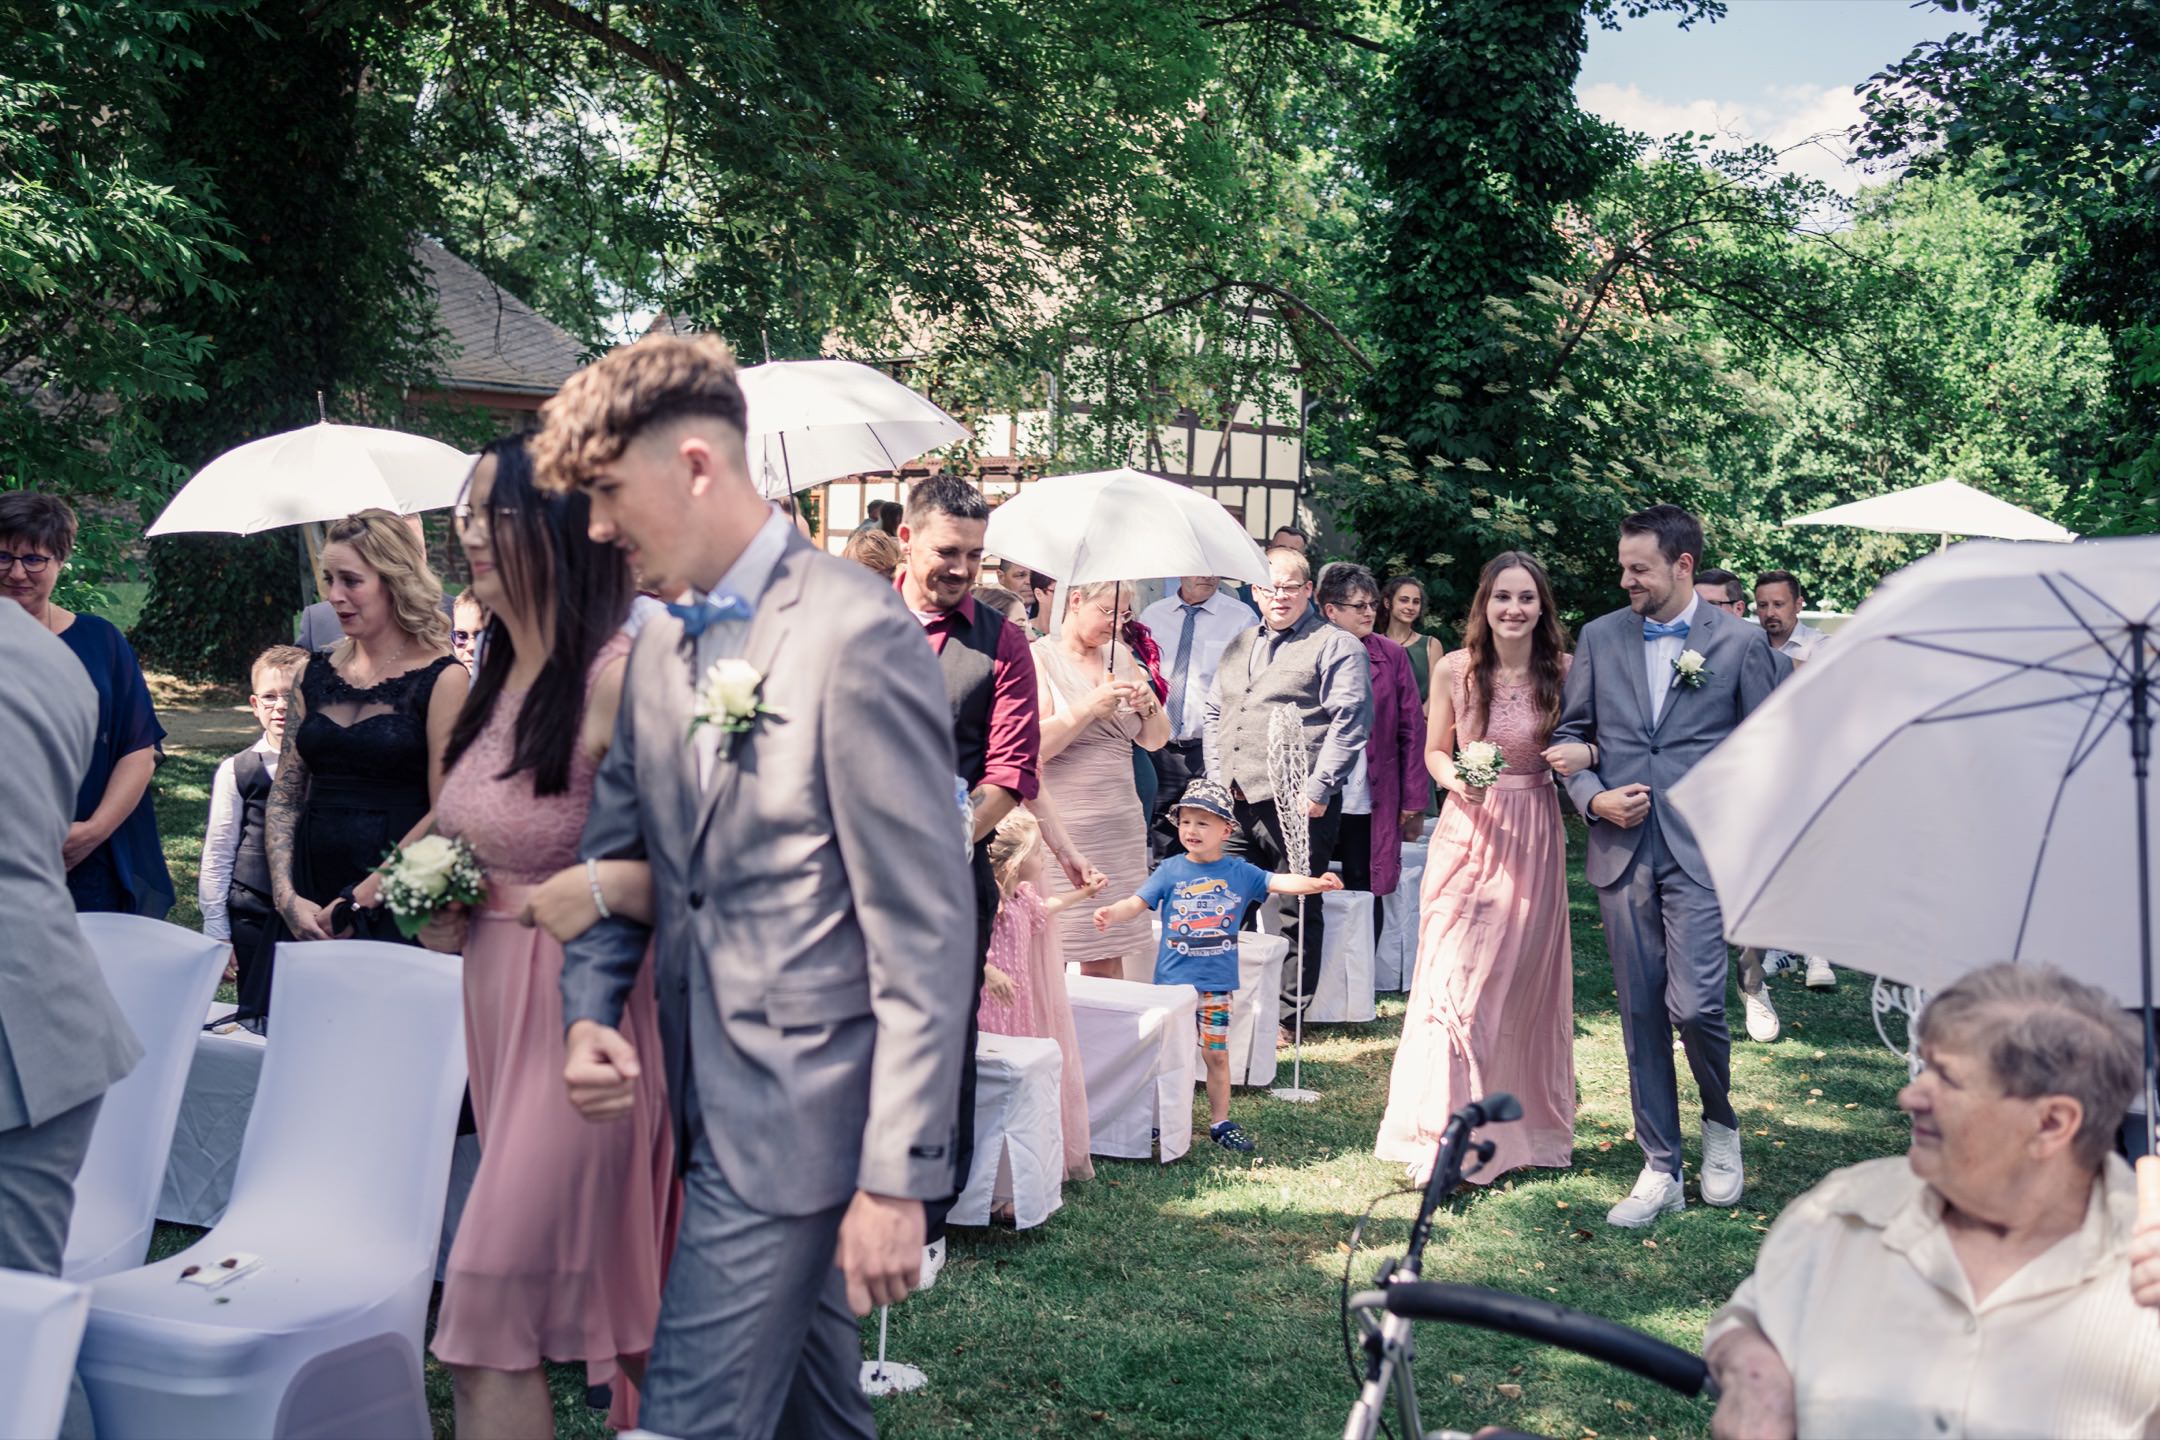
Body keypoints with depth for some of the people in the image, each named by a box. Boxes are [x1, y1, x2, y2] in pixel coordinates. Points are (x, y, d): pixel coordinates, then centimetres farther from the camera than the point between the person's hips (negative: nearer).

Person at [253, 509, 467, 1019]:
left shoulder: (441, 679, -6)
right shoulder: (316, 673, 11)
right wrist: (287, 896, -2)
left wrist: (360, 900, -12)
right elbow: (284, 795, 11)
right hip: (309, 909, 5)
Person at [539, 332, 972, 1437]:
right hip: (712, 1102, 8)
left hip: (801, 1121, -8)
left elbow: (926, 929, -18)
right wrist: (588, 1012, -3)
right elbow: (616, 857, 16)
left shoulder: (859, 637, -17)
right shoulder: (657, 651, 9)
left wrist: (898, 1175, -18)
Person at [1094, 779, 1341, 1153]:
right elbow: (1137, 903, -8)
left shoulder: (1240, 872, 1)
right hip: (1172, 981, -1)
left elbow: (1278, 882, -8)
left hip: (1217, 983, 1)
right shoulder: (1170, 871, -3)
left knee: (1217, 1053, 9)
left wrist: (1316, 882, -26)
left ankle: (1220, 1122, 22)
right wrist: (1111, 915, -29)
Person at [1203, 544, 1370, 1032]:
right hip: (1234, 803, 6)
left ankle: (1284, 1017, 10)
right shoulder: (1238, 647, 21)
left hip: (1297, 806, -6)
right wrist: (1217, 777, 12)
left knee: (1294, 916, 1)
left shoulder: (1336, 647, 0)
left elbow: (1350, 722, -8)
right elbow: (1213, 715, 25)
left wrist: (1317, 790, -14)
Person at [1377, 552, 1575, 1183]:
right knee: (1454, 980, -2)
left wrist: (1583, 754, -18)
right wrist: (1455, 779, -14)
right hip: (1467, 833, 0)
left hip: (1533, 838, 0)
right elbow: (1435, 752, 7)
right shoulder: (1454, 670, -3)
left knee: (1526, 982, 8)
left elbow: (1584, 747, 4)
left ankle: (1525, 1123, 25)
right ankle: (1448, 1135, 9)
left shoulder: (1564, 671, -4)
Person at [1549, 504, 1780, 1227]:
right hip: (1621, 849, 3)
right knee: (1640, 1012, 7)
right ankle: (1660, 1170, 18)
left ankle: (1721, 1123, 20)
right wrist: (1592, 797, -4)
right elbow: (1570, 732, 14)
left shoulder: (1741, 642, 1)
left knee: (1694, 1005, -12)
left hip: (1702, 850, -3)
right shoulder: (1600, 637, 8)